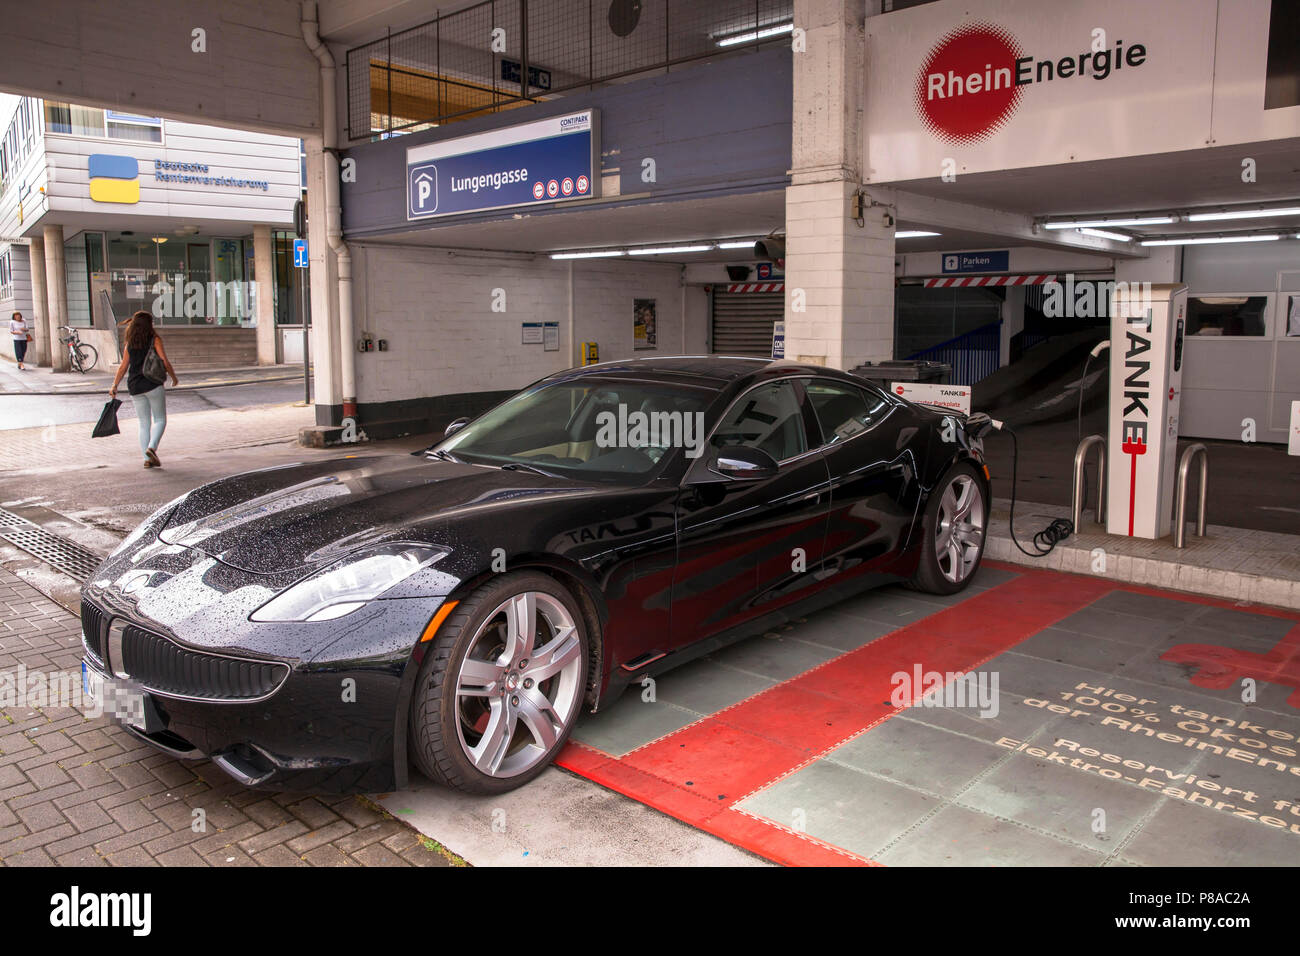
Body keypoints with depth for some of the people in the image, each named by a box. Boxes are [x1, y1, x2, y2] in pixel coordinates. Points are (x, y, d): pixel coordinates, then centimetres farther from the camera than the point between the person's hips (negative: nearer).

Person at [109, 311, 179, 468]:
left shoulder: (130, 344, 9)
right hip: (153, 384, -4)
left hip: (135, 387, 4)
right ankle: (152, 447, -17)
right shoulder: (155, 339, -3)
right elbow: (164, 362, -9)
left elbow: (123, 367, 8)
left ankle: (147, 458, 5)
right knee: (160, 420, 6)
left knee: (144, 424, 9)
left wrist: (114, 386, 14)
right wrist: (174, 378, 4)